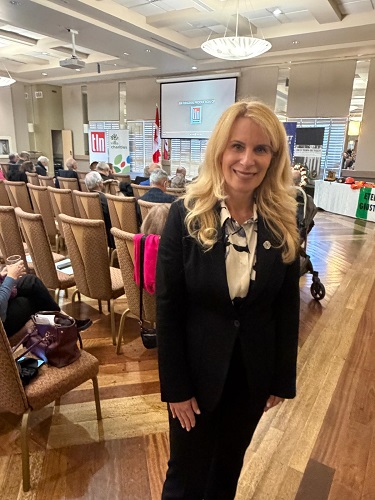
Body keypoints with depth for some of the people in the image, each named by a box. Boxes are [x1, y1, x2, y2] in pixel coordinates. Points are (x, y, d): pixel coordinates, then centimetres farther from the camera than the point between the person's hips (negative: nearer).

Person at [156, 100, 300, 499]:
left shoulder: (283, 223, -8)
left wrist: (282, 379, 4)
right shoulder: (185, 215, -16)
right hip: (198, 369, -2)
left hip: (254, 372, 3)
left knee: (229, 467, 27)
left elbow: (287, 308, -1)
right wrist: (175, 386, -10)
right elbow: (167, 308, -13)